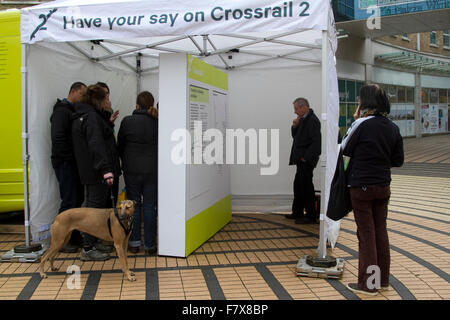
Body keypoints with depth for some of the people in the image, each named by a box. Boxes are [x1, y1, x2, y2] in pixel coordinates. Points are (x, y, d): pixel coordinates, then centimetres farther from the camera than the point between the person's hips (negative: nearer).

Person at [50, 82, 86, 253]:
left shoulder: (75, 112, 20)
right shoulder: (62, 111, -11)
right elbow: (57, 137, -21)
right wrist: (65, 159, -19)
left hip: (74, 163, 10)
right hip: (65, 163, -10)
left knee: (78, 199, 13)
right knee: (69, 202, -7)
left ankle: (74, 236, 24)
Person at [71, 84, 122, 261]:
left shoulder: (81, 116, 17)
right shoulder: (91, 117, -16)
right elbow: (96, 144, -25)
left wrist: (108, 122, 23)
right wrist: (106, 169, -28)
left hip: (89, 171, 11)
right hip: (97, 173, -11)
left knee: (97, 206, 18)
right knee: (95, 208, -5)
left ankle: (92, 242, 27)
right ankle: (88, 249, 1)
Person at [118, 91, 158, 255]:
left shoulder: (127, 121, -5)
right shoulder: (157, 121, -4)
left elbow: (120, 145, 6)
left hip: (132, 169, 0)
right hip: (152, 169, 1)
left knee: (133, 205, 10)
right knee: (150, 206, 6)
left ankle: (134, 243, 14)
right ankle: (150, 245, 10)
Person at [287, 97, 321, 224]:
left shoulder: (312, 121, -16)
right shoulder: (303, 119, 14)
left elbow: (316, 141, -22)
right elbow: (295, 136, 20)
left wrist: (306, 157, -19)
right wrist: (295, 126, 1)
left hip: (307, 160, -10)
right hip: (302, 160, 10)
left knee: (306, 186, -5)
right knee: (298, 184, 17)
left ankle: (311, 216, 4)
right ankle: (297, 212, 28)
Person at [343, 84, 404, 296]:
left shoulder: (362, 124, -16)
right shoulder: (392, 127, 2)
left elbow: (345, 149, -3)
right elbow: (398, 160, 7)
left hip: (362, 187, -6)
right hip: (383, 187, 6)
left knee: (366, 234, 2)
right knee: (381, 232, 15)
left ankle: (368, 284, 9)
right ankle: (383, 280, 25)